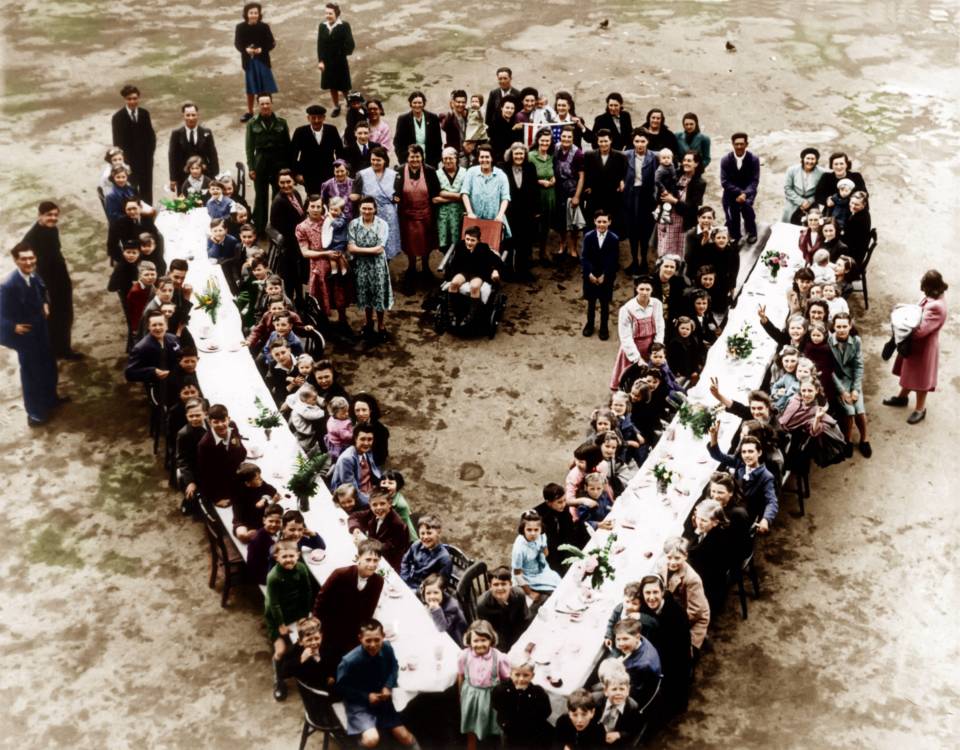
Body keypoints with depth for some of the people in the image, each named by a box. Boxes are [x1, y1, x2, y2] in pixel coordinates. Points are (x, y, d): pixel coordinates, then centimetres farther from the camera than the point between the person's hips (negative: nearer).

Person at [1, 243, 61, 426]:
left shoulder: (33, 274, -8)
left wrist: (45, 304, 1)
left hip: (40, 329, 8)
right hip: (25, 335, -8)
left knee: (49, 365, 26)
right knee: (31, 373, 11)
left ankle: (50, 398, 51)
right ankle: (35, 412, 31)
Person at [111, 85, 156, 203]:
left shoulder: (144, 114, 3)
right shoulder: (118, 117, -9)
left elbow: (151, 135, 8)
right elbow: (118, 142, -7)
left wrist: (149, 152, -3)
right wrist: (125, 159, -11)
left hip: (145, 160, 4)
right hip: (128, 161, -4)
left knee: (147, 190, 12)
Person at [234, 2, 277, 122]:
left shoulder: (264, 27, -8)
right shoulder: (240, 27, -6)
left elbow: (272, 43, -5)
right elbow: (237, 43, -2)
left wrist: (261, 49, -22)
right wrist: (245, 49, -22)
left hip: (262, 60, -1)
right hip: (248, 60, 1)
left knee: (264, 88, 1)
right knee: (250, 88, 13)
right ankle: (249, 112, 25)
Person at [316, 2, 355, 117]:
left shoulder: (344, 26, -14)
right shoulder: (322, 26, -4)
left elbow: (350, 45, -14)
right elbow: (320, 45, -1)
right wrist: (320, 61, -6)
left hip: (340, 62, -3)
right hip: (327, 62, 3)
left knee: (344, 87, 7)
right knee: (332, 86, 14)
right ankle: (336, 107, 31)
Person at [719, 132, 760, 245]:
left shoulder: (753, 160, -9)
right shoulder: (726, 160, -8)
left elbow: (754, 181, -11)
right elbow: (724, 182, -10)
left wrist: (745, 194, -28)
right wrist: (739, 192, -22)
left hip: (747, 192, -1)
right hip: (731, 193, 1)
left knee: (746, 203, -30)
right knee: (732, 219, -7)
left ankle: (751, 233, -6)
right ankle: (734, 239, 19)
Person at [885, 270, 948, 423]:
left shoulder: (936, 307, -35)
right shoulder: (932, 297, -5)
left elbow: (920, 330, -33)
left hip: (924, 346, -9)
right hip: (916, 343, 9)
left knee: (920, 377, 9)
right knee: (910, 371, 27)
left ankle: (920, 409, 27)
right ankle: (902, 396, 48)